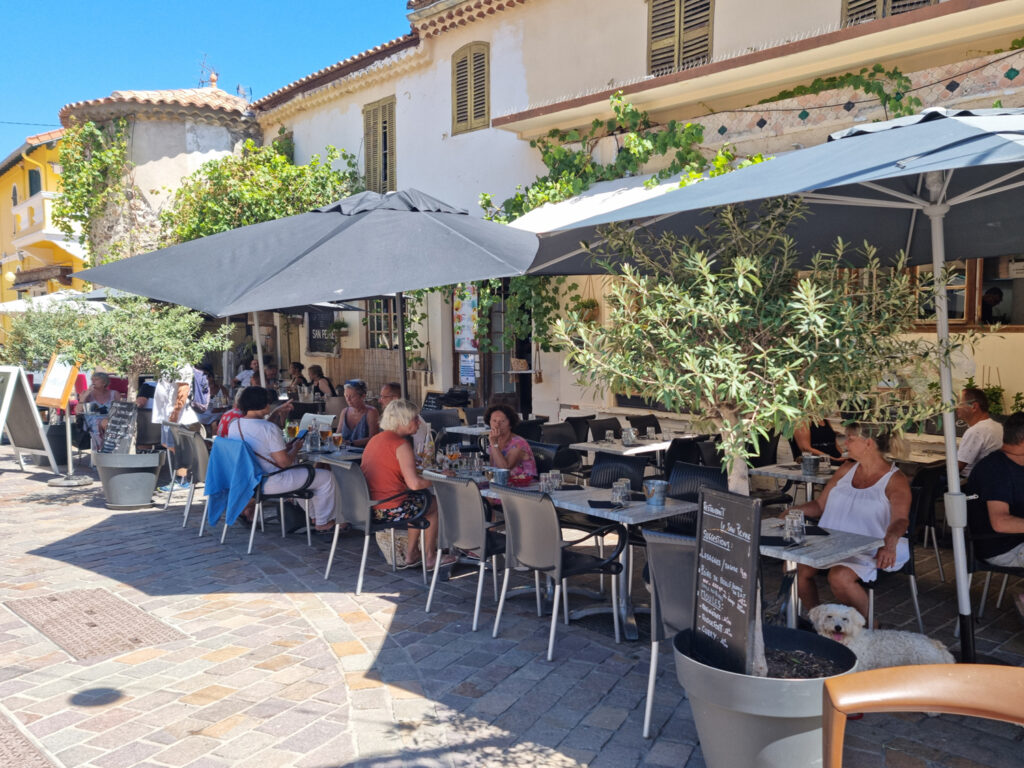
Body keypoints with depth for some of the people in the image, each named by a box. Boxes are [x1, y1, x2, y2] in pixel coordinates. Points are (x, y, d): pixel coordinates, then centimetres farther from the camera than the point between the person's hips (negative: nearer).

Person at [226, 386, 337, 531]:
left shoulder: (233, 425, 2)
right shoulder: (269, 428, -23)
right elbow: (284, 462, -22)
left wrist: (286, 447, 13)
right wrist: (296, 448, -2)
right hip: (269, 483, -9)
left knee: (298, 470, 36)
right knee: (326, 477, 4)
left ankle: (313, 516, 41)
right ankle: (322, 523, 19)